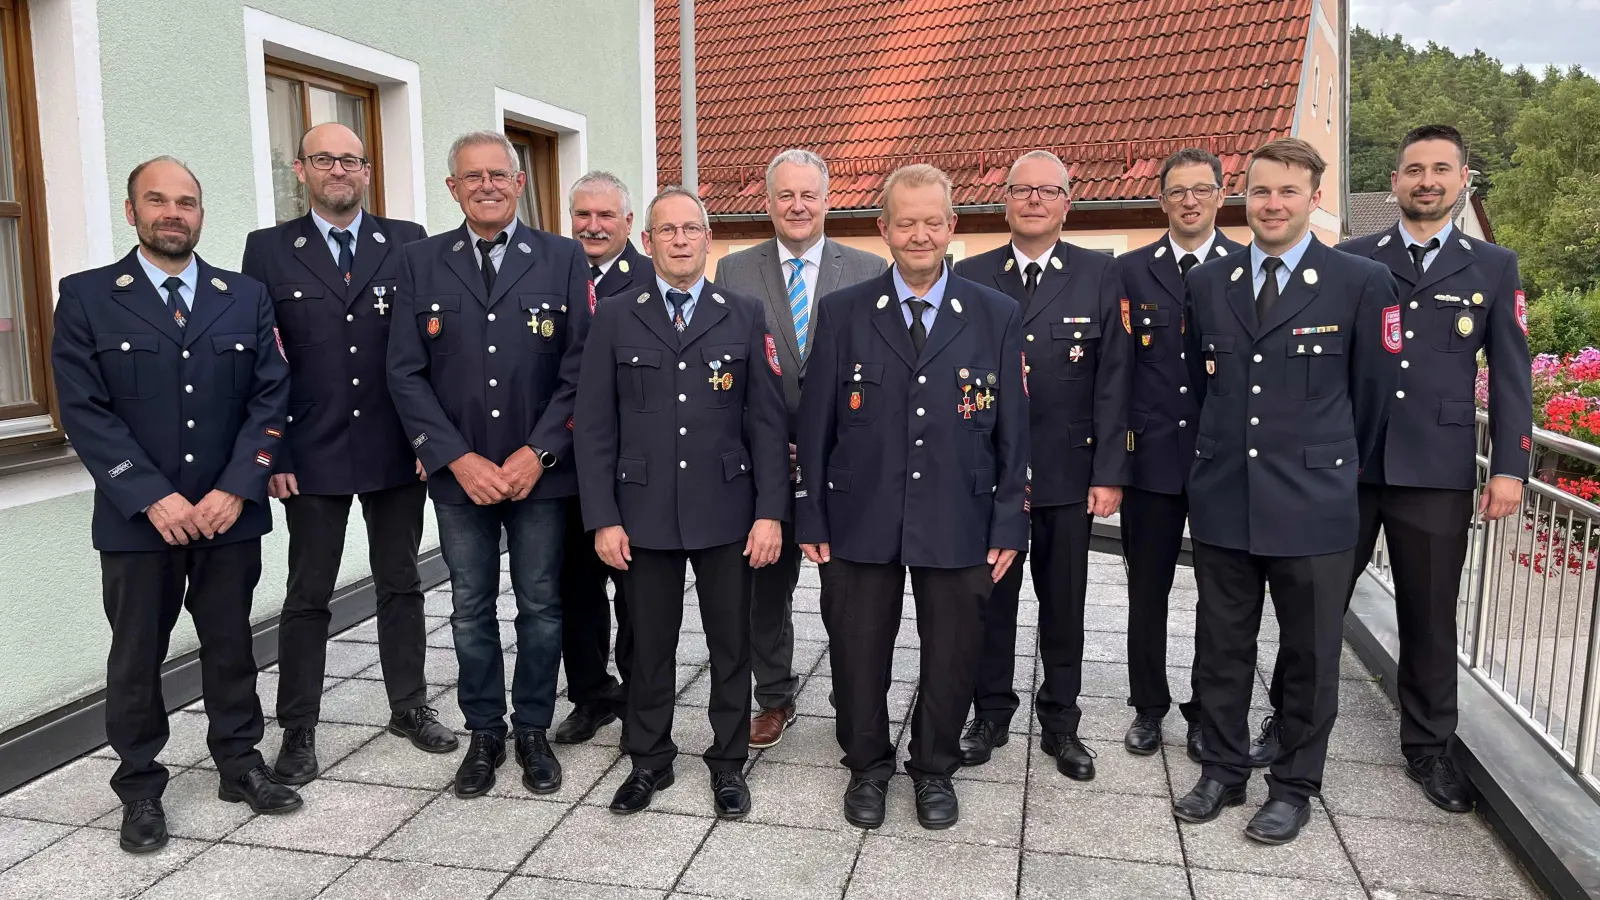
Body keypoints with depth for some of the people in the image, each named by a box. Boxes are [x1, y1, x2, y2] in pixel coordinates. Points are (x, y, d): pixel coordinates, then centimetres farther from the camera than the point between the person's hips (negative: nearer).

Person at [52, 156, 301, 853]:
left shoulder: (246, 297, 6)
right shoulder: (87, 297, 0)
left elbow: (270, 397, 0)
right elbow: (84, 411, -7)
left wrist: (235, 488, -11)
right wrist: (153, 497, -16)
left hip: (230, 512, 2)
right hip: (138, 519, -1)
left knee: (231, 644, 12)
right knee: (136, 656, 10)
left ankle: (239, 763, 28)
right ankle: (140, 789, 24)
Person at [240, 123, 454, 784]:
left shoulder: (408, 244, 4)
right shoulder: (268, 250, 2)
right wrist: (271, 454, -5)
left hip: (397, 451, 1)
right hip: (312, 454, -1)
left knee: (400, 583, 13)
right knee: (308, 595, 8)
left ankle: (409, 706, 29)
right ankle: (298, 730, 21)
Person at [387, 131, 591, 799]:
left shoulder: (563, 259, 0)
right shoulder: (421, 262, 4)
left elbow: (580, 368, -4)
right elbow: (406, 374, 0)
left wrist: (537, 453, -12)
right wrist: (457, 458, -10)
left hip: (539, 470, -1)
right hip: (459, 474, 1)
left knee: (540, 607, 9)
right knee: (471, 610, 11)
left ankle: (533, 731, 26)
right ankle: (484, 733, 28)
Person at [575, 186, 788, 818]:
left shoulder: (745, 316, 3)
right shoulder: (615, 319, 3)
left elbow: (767, 421, 0)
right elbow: (595, 427, 1)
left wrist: (770, 510, -7)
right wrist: (603, 518, -5)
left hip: (726, 511, 0)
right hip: (644, 513, 0)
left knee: (731, 644, 10)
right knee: (649, 645, 12)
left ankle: (728, 762, 27)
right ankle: (649, 760, 30)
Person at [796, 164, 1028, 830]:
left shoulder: (997, 315, 2)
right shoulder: (842, 312, 1)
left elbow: (1011, 428, 2)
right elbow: (816, 423, 1)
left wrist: (1008, 524, 0)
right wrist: (812, 517, -1)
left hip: (958, 522, 0)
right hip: (860, 520, 0)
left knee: (952, 656, 12)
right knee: (857, 653, 11)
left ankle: (935, 768, 36)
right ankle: (867, 766, 35)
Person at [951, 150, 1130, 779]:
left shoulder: (1101, 275, 1)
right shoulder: (969, 277, 3)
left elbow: (1112, 381, -3)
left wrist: (1109, 473, -7)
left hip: (1068, 471, 0)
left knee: (1065, 605, 11)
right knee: (990, 599, 10)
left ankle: (1061, 723, 27)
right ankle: (991, 714, 27)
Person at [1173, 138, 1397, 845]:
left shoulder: (1361, 283, -4)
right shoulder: (1207, 282, 6)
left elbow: (1372, 393, 4)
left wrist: (1332, 467, 12)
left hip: (1311, 503, -3)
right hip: (1221, 497, 3)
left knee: (1309, 654, 9)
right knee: (1220, 647, 12)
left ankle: (1294, 787, 27)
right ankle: (1222, 770, 29)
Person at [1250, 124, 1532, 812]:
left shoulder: (1493, 268, 8)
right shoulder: (1350, 260, 6)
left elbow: (1511, 374, 5)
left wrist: (1510, 467, -3)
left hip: (1436, 472, 0)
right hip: (1345, 465, 0)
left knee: (1430, 616, 10)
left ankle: (1429, 747, 26)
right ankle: (1288, 719, 24)